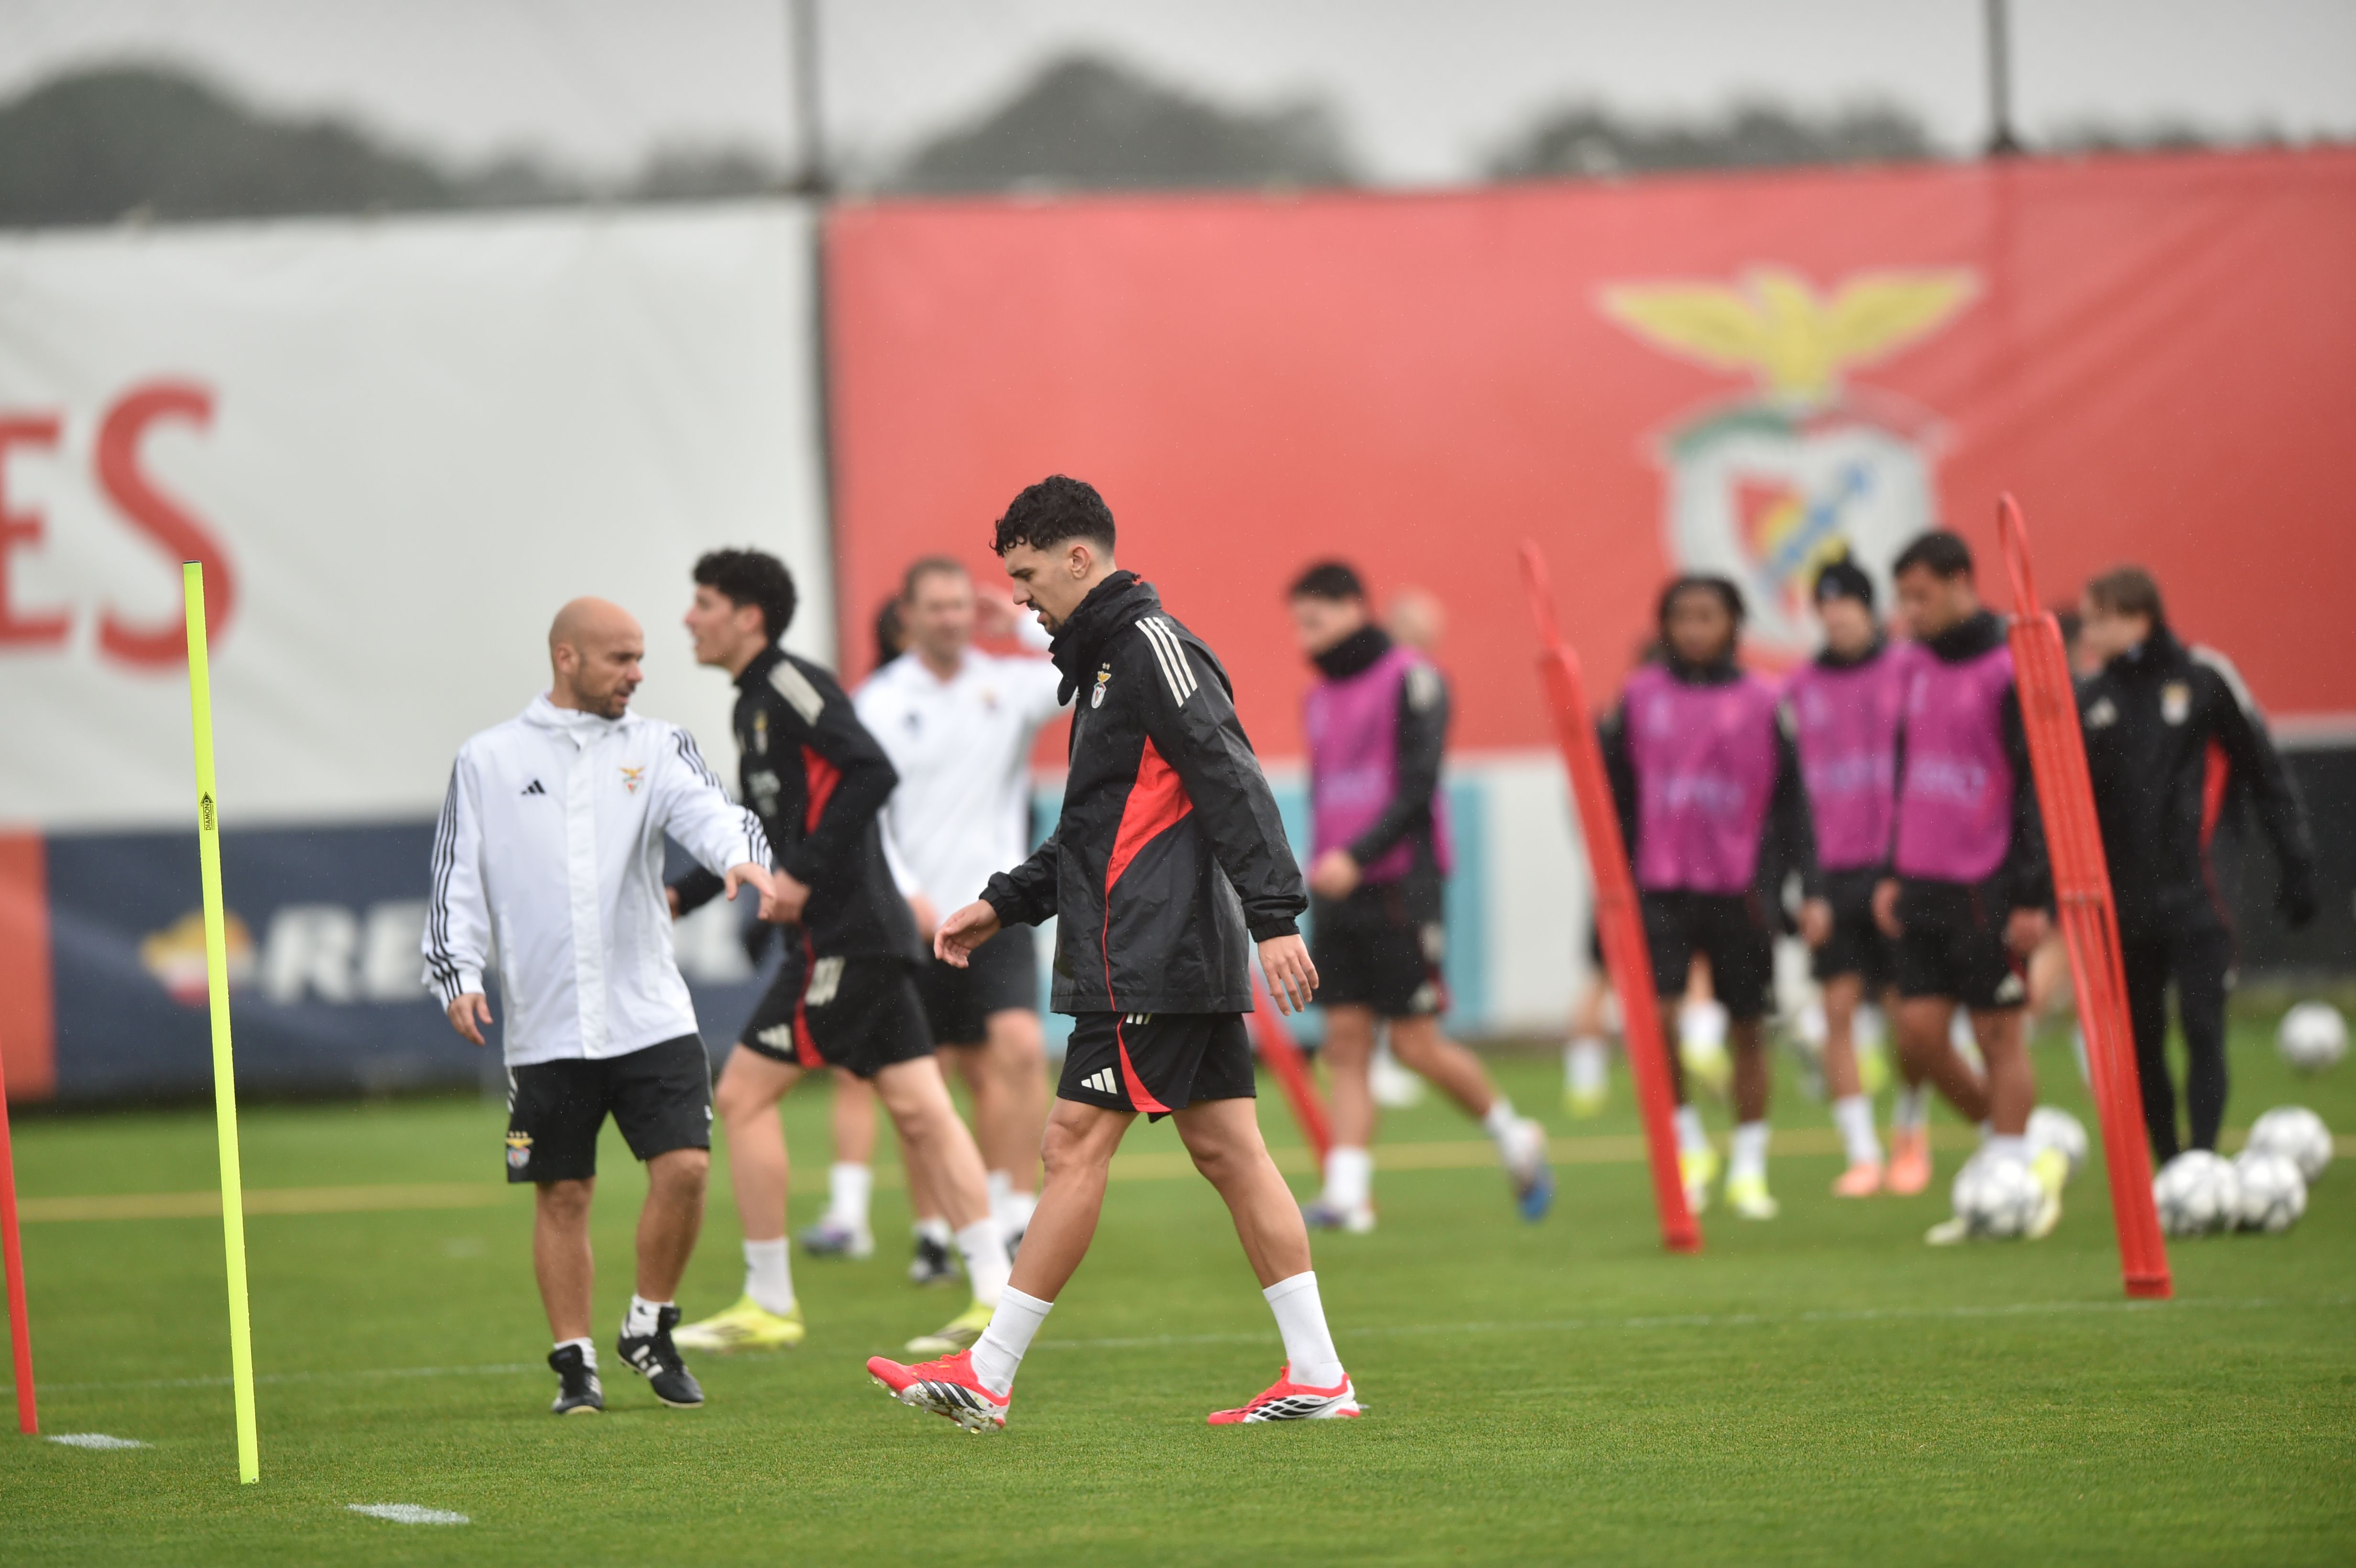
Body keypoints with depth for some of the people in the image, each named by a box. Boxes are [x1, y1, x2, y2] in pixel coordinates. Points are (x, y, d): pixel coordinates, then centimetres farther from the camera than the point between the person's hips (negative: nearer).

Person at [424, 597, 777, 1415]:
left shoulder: (657, 746, 9)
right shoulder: (489, 761, 7)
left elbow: (708, 809, -10)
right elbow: (457, 883, 7)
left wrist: (740, 856, -32)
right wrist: (457, 975, -7)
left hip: (652, 1014, 1)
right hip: (545, 1029, -1)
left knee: (685, 1166, -11)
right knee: (562, 1194, 3)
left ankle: (650, 1330, 9)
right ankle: (574, 1362, 15)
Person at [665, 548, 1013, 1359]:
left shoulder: (791, 685, -10)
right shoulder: (753, 706, 19)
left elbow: (873, 773, -22)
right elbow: (766, 837, 28)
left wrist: (807, 874, -23)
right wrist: (679, 896, 21)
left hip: (843, 937, -10)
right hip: (870, 932, 10)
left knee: (743, 1093, -5)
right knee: (917, 1107, 5)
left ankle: (768, 1305, -1)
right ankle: (994, 1292, 2)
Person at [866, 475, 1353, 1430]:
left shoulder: (1150, 644, -10)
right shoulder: (1107, 658, 21)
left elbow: (1233, 782, -19)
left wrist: (1276, 916, -25)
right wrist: (1005, 904, 24)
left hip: (1150, 959, -10)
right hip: (1192, 958, 10)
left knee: (1076, 1145, -7)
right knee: (1228, 1152, 7)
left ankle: (988, 1377, -5)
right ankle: (1317, 1377, 5)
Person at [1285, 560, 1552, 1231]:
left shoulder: (1411, 680, -7)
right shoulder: (1320, 700, 16)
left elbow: (1418, 787, -15)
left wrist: (1356, 856, -24)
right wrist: (1321, 865, 17)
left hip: (1399, 888, -7)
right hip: (1337, 891, 7)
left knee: (1417, 1045, -5)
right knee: (1345, 1042, -2)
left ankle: (1515, 1138, 16)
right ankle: (1347, 1193, -6)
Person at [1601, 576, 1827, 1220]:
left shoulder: (1762, 703, 2)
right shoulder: (1642, 697, 4)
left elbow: (1791, 804, 5)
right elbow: (1618, 795, 8)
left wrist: (1810, 891, 0)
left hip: (1741, 889, 0)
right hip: (1663, 888, 0)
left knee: (1747, 1030, 5)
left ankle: (1748, 1168, 17)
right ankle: (1688, 1143, 6)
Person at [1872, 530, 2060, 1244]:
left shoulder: (2009, 674, -12)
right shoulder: (1918, 670, 12)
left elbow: (2039, 788, -12)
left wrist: (2033, 896, -16)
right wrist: (1893, 873, 16)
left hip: (1988, 889, -7)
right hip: (1925, 886, 7)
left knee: (1999, 1035, -2)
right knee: (1918, 1032, 3)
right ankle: (2013, 1145, 20)